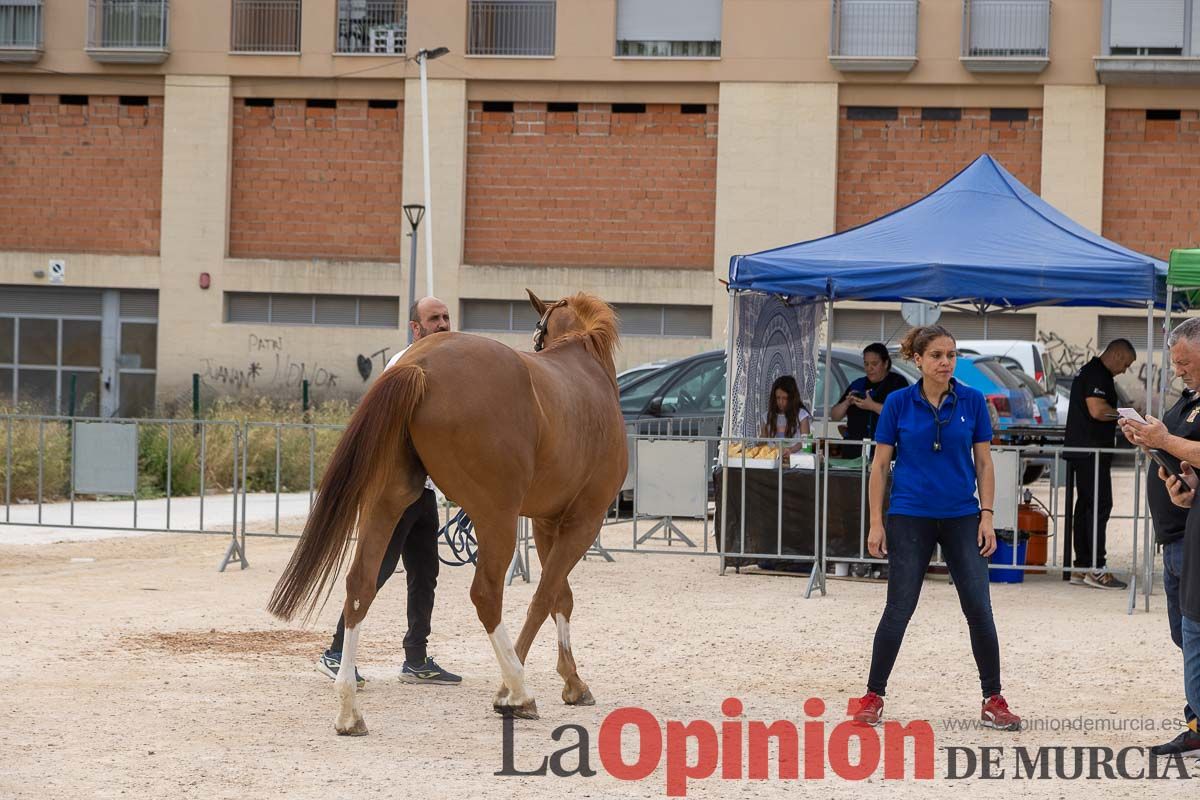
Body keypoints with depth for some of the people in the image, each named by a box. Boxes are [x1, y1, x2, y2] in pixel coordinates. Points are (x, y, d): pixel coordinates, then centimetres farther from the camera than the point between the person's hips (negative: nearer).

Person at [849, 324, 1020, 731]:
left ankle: (993, 701, 7)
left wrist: (986, 517, -3)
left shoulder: (972, 401, 0)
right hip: (910, 518, -1)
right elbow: (880, 465, 2)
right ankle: (873, 696, 11)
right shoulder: (899, 403, -3)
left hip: (962, 518, 1)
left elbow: (984, 463, 5)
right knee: (899, 608, -1)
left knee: (979, 609, -3)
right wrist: (876, 522, -2)